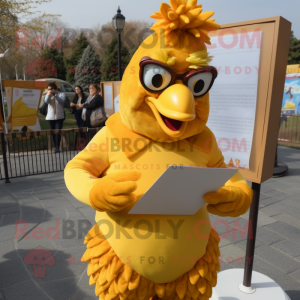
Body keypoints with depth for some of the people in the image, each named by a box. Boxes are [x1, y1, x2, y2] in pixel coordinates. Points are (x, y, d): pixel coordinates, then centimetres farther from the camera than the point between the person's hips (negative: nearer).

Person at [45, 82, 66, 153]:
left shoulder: (61, 94, 2)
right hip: (51, 117, 4)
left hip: (59, 116, -4)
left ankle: (57, 147, -11)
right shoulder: (48, 95, 11)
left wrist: (55, 94, -26)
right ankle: (56, 146, 17)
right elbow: (46, 101, -8)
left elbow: (62, 101, -16)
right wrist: (48, 95, -26)